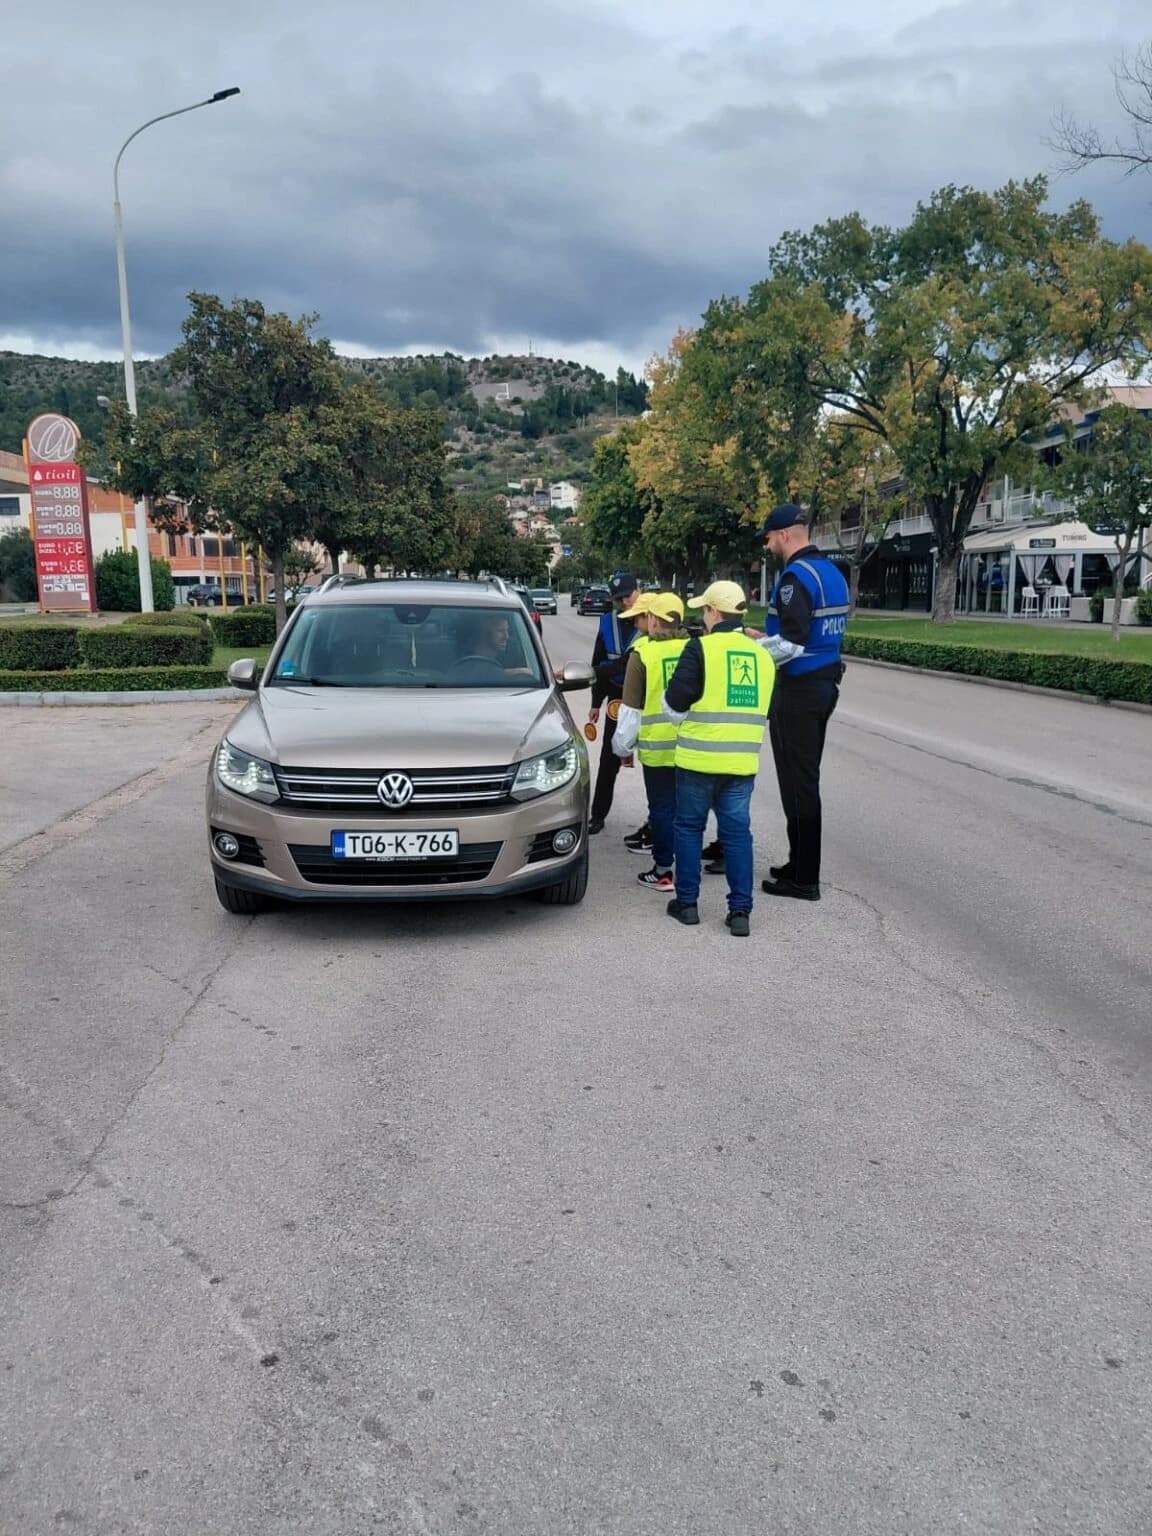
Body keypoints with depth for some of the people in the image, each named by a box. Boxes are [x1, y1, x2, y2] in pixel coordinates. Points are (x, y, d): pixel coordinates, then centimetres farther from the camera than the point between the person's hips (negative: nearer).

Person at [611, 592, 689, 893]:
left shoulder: (643, 654, -9)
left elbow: (631, 709, -6)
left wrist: (623, 745, 6)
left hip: (657, 746, -4)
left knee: (662, 808, 4)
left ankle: (663, 871, 9)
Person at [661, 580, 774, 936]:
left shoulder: (701, 648, -9)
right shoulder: (762, 656, 9)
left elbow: (675, 703, -10)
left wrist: (687, 719, 11)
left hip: (699, 759, -4)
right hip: (743, 761, 4)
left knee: (689, 827, 11)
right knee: (737, 832, 9)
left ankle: (687, 903, 16)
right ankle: (740, 911, 8)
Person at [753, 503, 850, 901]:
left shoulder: (796, 576, -18)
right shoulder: (831, 572, 12)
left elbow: (791, 642, -25)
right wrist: (768, 638, 16)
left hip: (798, 689, -10)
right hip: (825, 682, 10)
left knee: (796, 782, -2)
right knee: (806, 778, 17)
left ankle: (803, 879, 5)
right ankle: (802, 865, 27)